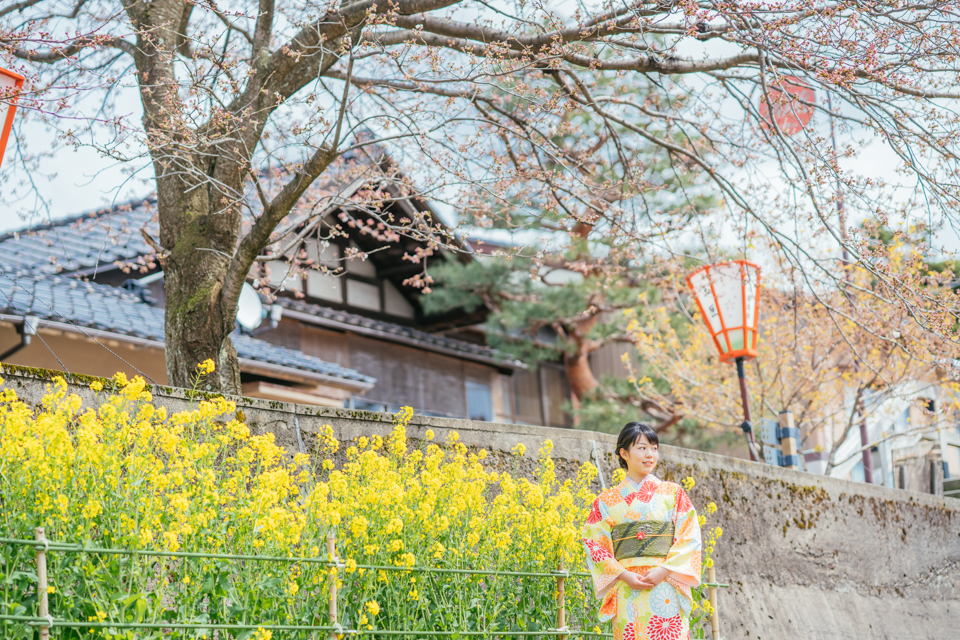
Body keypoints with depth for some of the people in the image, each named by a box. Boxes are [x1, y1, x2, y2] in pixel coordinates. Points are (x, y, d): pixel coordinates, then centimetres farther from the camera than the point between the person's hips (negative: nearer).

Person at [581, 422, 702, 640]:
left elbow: (689, 538, 3)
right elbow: (595, 544, 5)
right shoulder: (607, 500, 11)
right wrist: (624, 575, -10)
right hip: (627, 594, 0)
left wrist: (663, 571, -11)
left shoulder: (673, 493, 10)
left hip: (666, 591, 0)